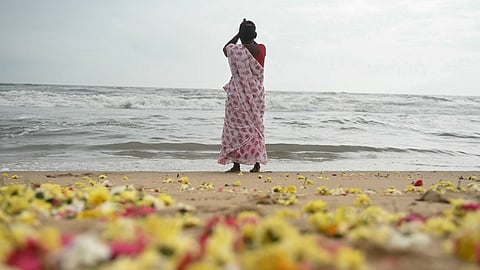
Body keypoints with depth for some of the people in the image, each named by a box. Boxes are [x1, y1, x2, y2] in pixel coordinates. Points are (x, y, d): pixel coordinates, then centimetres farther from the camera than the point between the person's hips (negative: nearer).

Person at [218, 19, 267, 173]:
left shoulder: (235, 50, -12)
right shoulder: (262, 49, -3)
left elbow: (226, 48, 12)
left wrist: (239, 34, 10)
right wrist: (250, 35, 15)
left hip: (239, 94, -4)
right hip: (257, 93, 4)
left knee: (236, 127, 4)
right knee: (256, 126, 12)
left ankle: (236, 164, 3)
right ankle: (257, 164, 13)